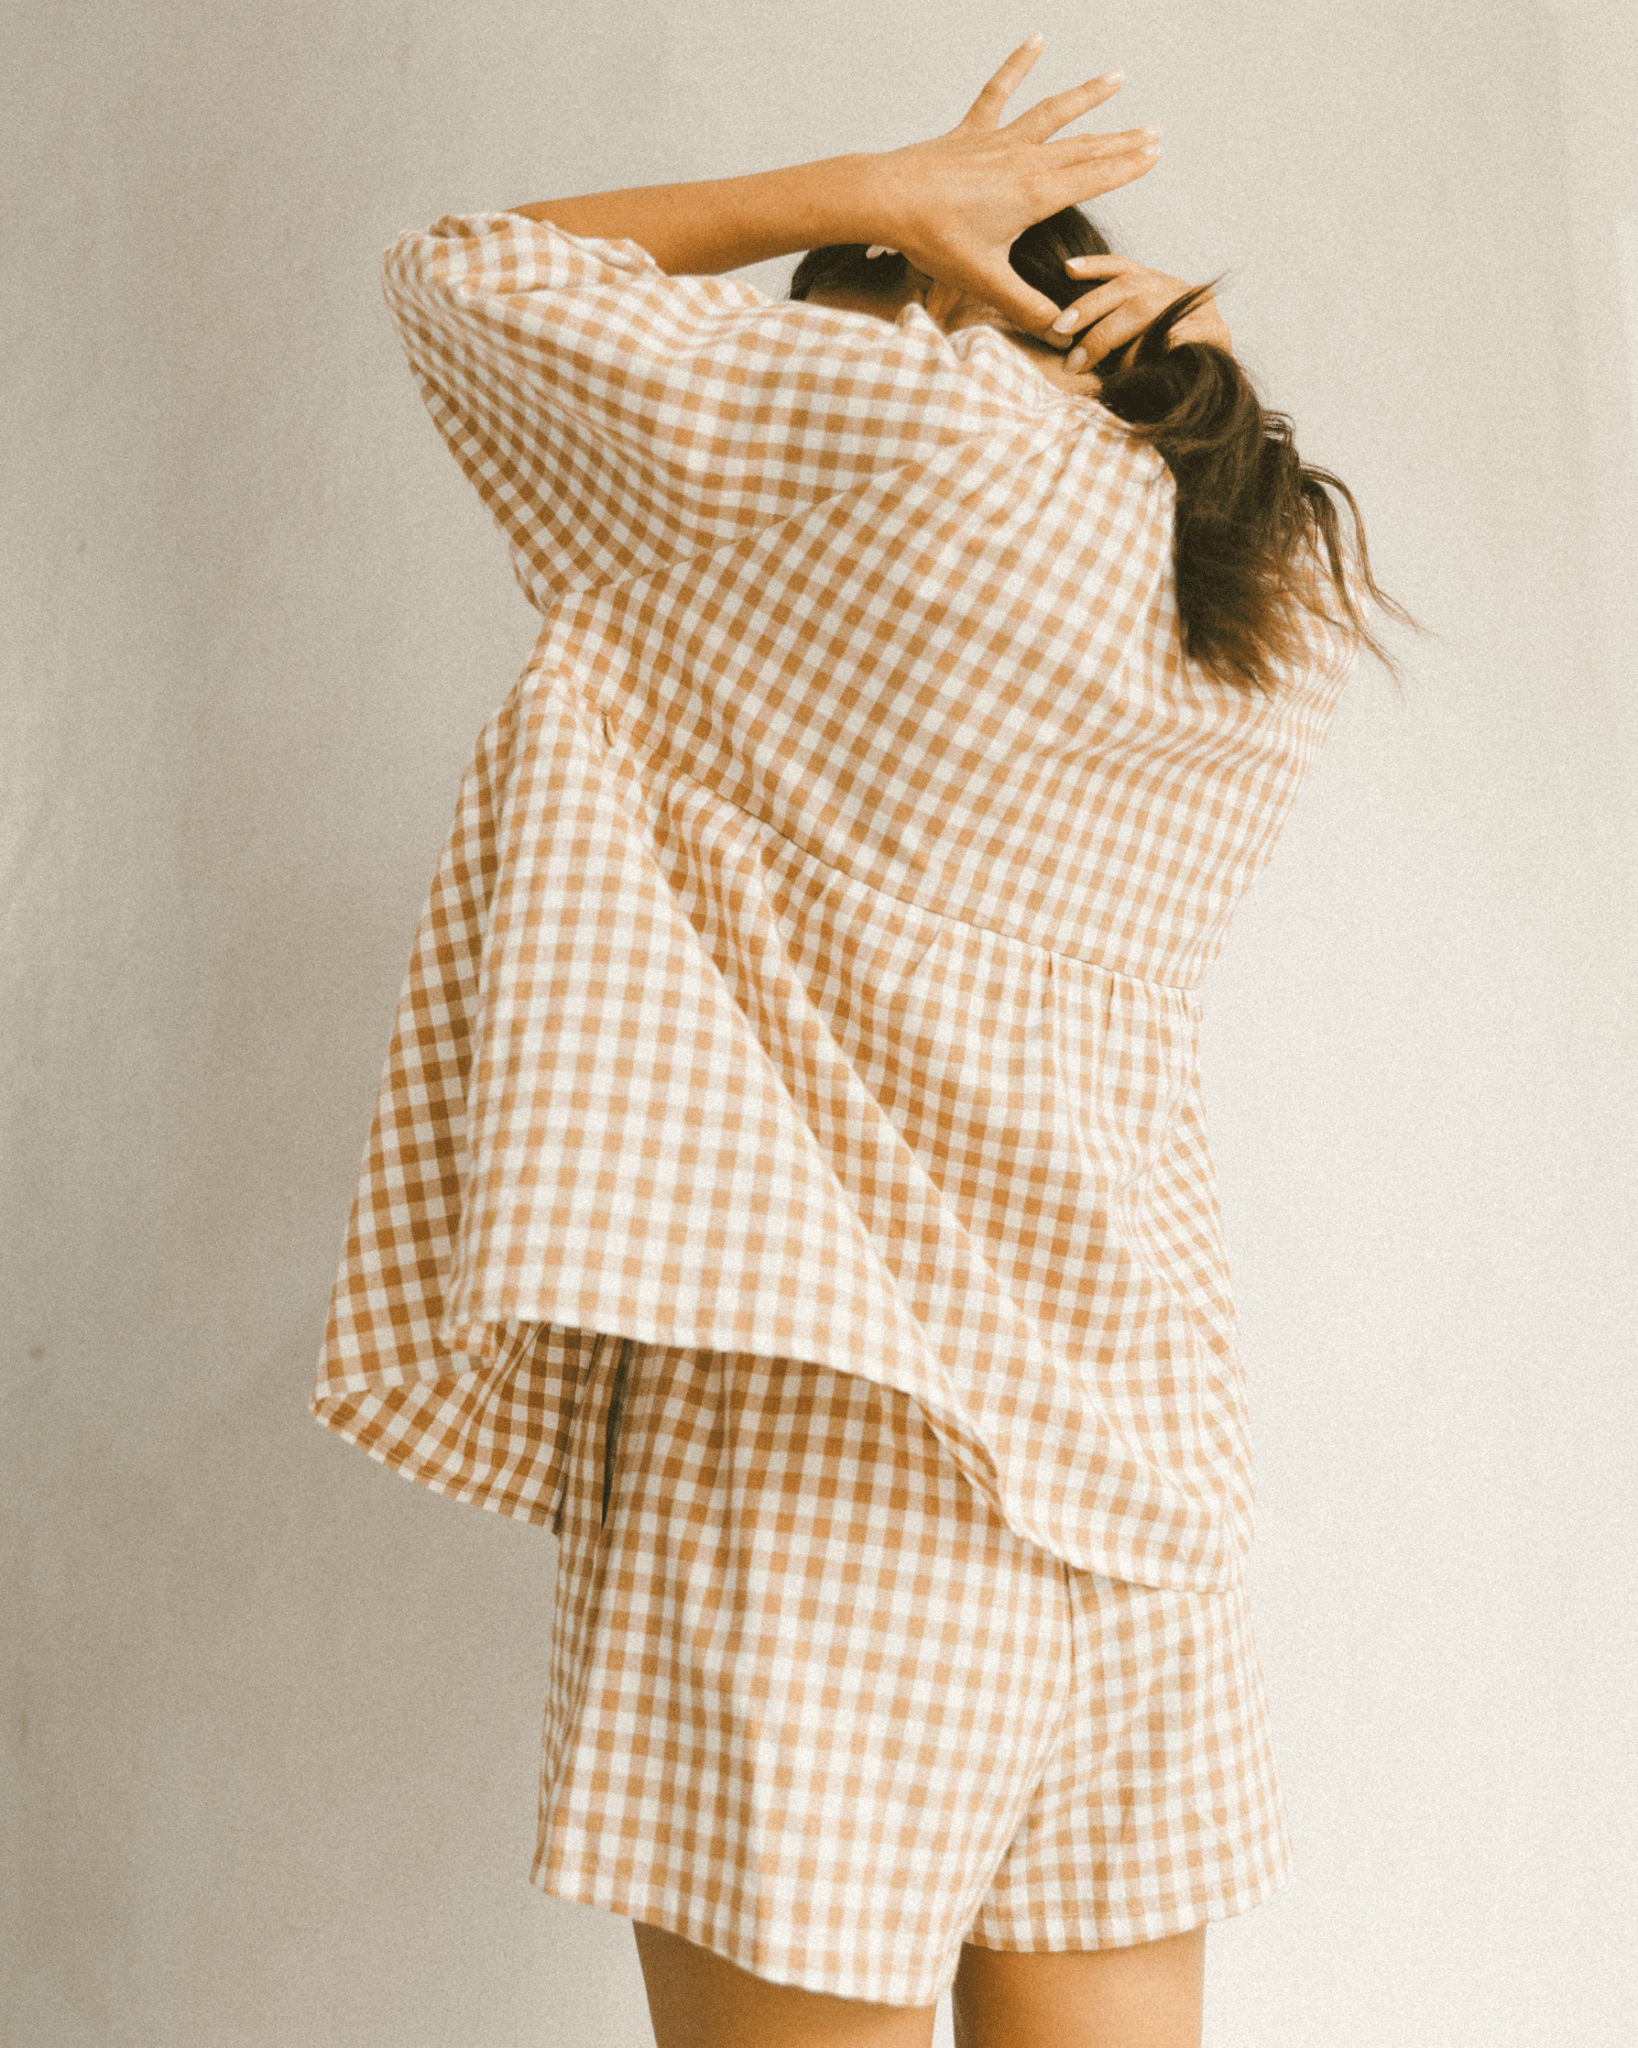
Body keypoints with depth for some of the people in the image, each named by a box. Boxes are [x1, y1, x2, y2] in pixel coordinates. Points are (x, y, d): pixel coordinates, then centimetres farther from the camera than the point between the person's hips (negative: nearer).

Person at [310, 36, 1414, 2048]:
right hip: (1140, 1481, 7)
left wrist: (872, 193, 7)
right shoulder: (1290, 598, 12)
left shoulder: (902, 419, -5)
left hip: (820, 1427, -6)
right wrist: (1177, 344, 18)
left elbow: (458, 272, 8)